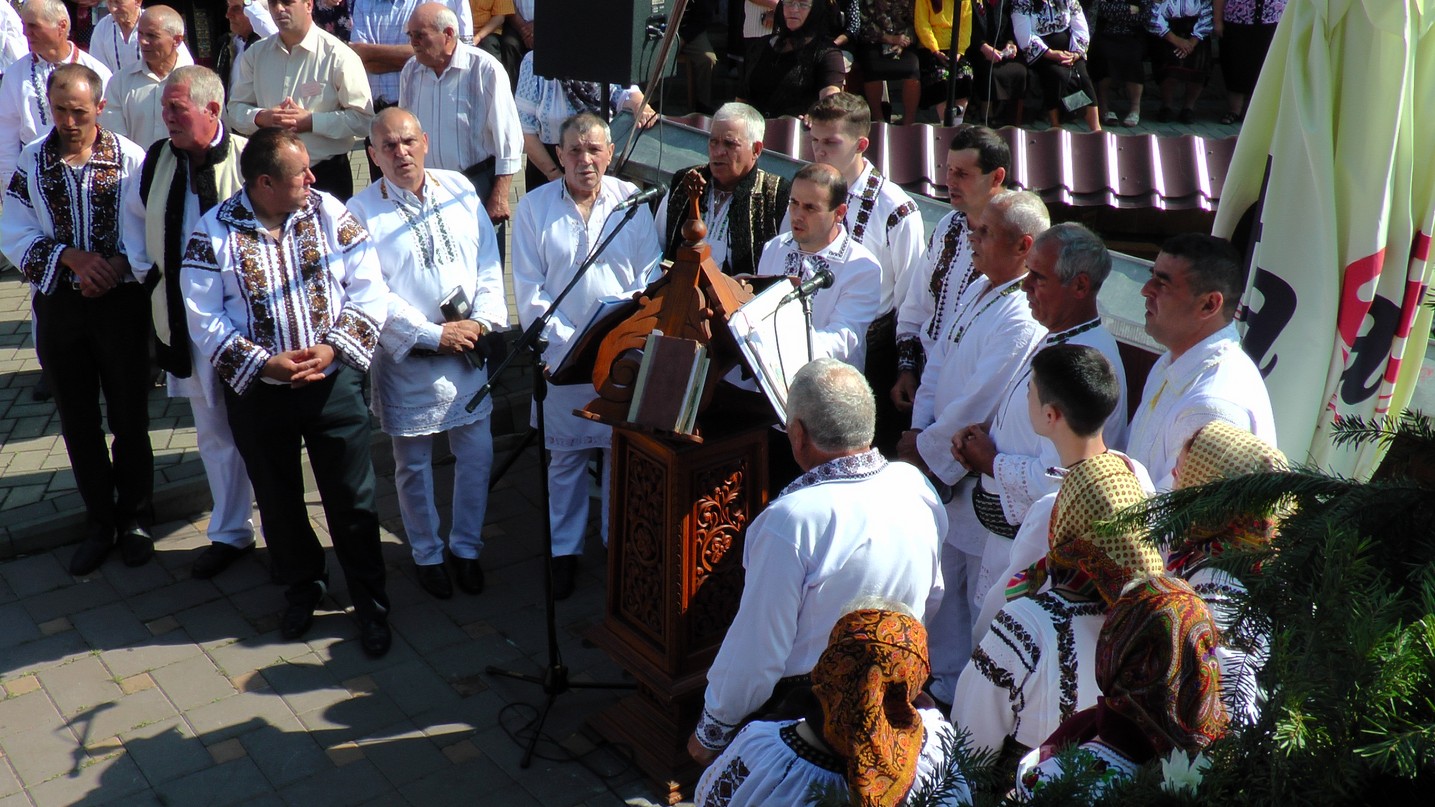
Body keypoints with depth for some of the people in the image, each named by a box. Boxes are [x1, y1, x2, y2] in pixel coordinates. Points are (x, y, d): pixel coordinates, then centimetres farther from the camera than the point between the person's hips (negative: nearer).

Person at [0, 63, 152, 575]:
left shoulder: (130, 157, -7)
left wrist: (118, 264, -24)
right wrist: (71, 256, -15)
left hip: (121, 299, -3)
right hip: (58, 306, 3)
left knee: (129, 416, 8)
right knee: (78, 420, 12)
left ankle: (135, 518, 26)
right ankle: (100, 523, 28)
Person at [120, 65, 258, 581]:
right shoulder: (157, 160, 3)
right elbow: (134, 215, 20)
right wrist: (146, 271, 11)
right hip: (186, 319, 5)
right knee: (213, 430, 14)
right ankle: (230, 532, 28)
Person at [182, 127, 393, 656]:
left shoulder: (332, 215, -5)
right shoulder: (214, 231, -8)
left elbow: (369, 291, -6)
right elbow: (203, 317, -8)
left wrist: (332, 347, -18)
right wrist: (262, 363, -18)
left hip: (332, 383, 0)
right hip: (256, 390, 1)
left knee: (352, 498, 4)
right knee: (278, 499, 16)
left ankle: (370, 604, 20)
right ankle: (302, 587, 39)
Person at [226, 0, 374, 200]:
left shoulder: (338, 55, -8)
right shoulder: (255, 54, 7)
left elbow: (363, 118, -11)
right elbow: (235, 109, 11)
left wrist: (311, 121, -18)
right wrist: (260, 118, -11)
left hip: (327, 176, -4)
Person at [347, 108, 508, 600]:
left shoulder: (460, 189, 4)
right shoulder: (362, 211, -7)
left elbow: (489, 264, 4)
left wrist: (482, 321, -11)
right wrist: (434, 334, -17)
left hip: (470, 351, 3)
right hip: (407, 357, -3)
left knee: (477, 455, 10)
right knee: (414, 465, 10)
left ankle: (467, 546, 30)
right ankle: (427, 554, 30)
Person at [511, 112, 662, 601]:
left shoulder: (632, 201, 2)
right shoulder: (534, 207, 0)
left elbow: (650, 277, 2)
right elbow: (529, 290, -3)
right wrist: (570, 341, -12)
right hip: (563, 354, 0)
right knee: (565, 455, 8)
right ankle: (565, 551, 20)